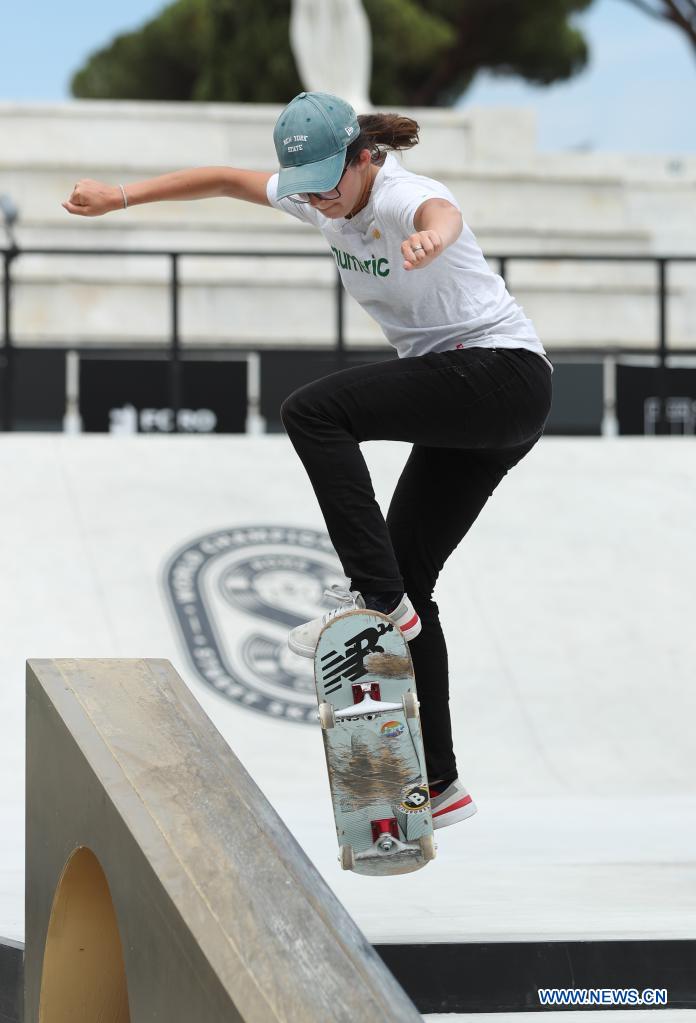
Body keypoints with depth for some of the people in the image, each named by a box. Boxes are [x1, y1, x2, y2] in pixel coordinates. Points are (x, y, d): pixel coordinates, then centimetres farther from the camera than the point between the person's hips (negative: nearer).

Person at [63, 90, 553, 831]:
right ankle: (438, 785, 7)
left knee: (313, 412, -22)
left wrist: (431, 237, -71)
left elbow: (441, 213, -47)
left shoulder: (402, 197, -20)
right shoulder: (322, 199, 5)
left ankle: (376, 595, -20)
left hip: (505, 375, -10)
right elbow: (228, 180, 20)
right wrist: (120, 197, 18)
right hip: (468, 405, 10)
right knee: (406, 581, 6)